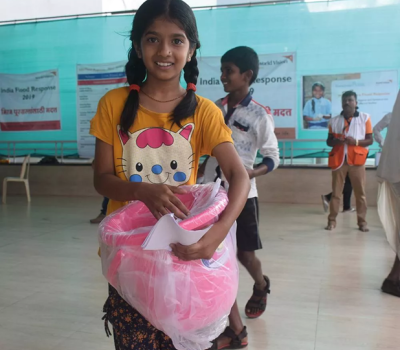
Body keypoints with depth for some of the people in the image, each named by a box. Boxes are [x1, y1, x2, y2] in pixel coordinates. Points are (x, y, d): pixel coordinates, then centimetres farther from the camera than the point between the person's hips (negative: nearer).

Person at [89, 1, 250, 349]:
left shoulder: (203, 111, -6)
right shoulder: (114, 104, -3)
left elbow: (240, 175, -16)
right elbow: (102, 179, -3)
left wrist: (221, 228, -36)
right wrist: (143, 191, -25)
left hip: (182, 248, 0)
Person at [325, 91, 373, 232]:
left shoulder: (365, 118, 4)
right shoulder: (335, 121, 9)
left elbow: (370, 140, 3)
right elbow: (329, 141, 12)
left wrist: (355, 141, -16)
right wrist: (336, 141, -11)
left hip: (356, 160, -1)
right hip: (339, 159, 1)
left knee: (360, 192, 1)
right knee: (336, 192, 3)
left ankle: (362, 221, 9)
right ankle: (332, 220, 8)